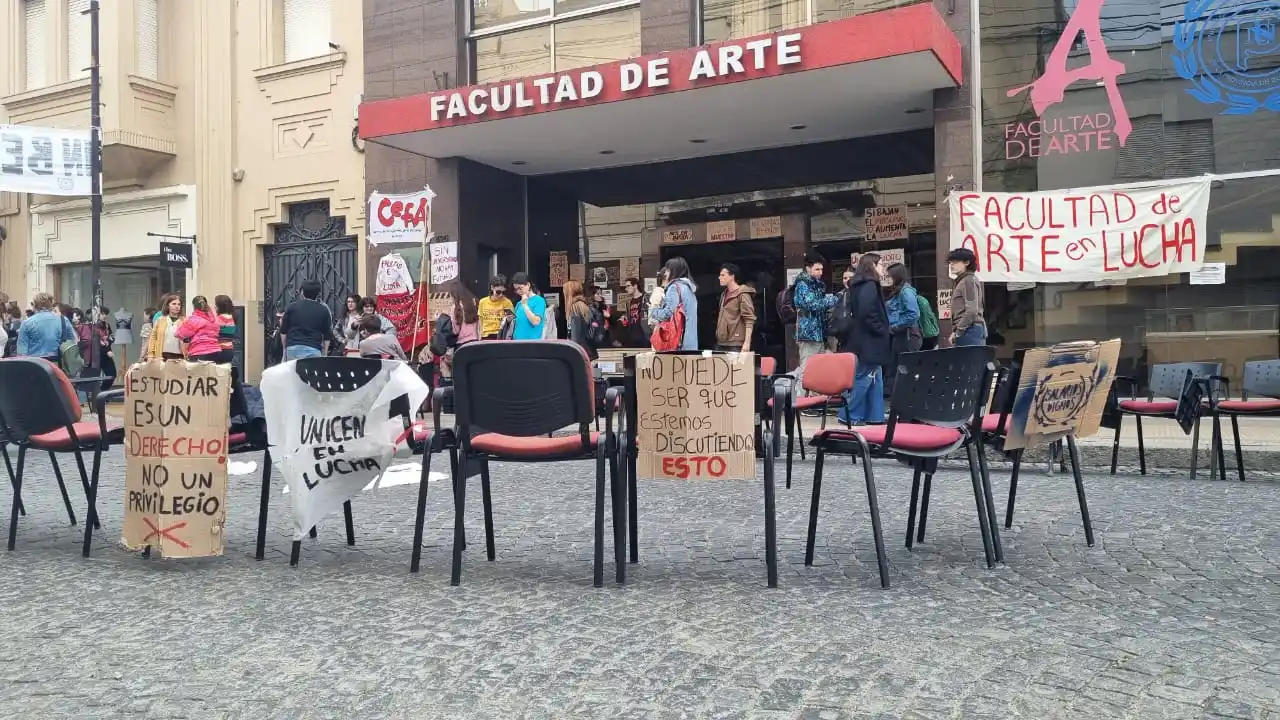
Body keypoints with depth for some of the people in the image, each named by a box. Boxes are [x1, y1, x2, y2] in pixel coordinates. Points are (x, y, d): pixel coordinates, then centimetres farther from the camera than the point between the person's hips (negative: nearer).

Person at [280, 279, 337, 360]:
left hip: (293, 348, 2)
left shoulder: (292, 307, 5)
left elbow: (283, 331, 9)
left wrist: (285, 348, 20)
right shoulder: (323, 310, 1)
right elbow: (327, 335, 5)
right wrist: (324, 354, 13)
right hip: (313, 350, -2)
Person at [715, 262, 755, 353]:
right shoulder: (724, 294, 17)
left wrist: (747, 343, -21)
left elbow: (749, 320, -14)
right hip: (720, 343, 8)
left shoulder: (742, 295, -8)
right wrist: (718, 336, 16)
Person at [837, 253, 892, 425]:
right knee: (863, 378, -5)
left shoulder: (858, 285, 15)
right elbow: (867, 314, -24)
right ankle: (849, 415, -1)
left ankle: (875, 415, 13)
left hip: (862, 339, 10)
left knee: (875, 379, 12)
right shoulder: (869, 285, -14)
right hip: (868, 341, -10)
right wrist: (881, 331, -13)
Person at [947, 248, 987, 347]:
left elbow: (971, 310, -15)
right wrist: (955, 331, 14)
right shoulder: (961, 281, 22)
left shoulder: (969, 280, -6)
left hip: (970, 330, -9)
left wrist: (957, 332, -13)